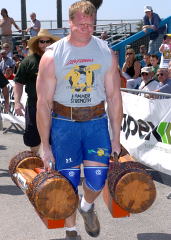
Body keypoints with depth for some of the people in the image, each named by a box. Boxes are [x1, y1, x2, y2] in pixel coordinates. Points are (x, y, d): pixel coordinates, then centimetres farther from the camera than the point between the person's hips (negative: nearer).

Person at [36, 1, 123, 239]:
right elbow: (43, 103, -6)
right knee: (68, 181, 3)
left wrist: (116, 137, 3)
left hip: (96, 121, 2)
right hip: (63, 123, -1)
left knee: (98, 179, -5)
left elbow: (114, 97, 4)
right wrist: (45, 146, -7)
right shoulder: (52, 56, -8)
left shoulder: (106, 53, -1)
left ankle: (87, 206, 31)